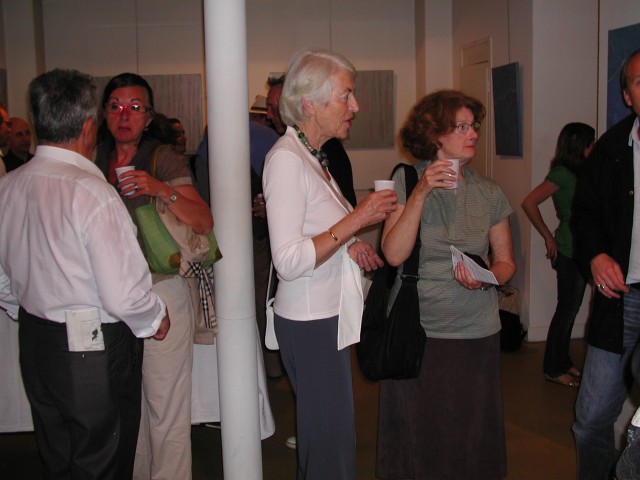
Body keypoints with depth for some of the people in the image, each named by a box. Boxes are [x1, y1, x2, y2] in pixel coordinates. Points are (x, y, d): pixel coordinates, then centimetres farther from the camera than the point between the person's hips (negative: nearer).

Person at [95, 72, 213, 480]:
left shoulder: (165, 159, -5)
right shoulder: (96, 161, 10)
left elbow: (205, 223, -14)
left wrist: (162, 190, -28)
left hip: (162, 290, -5)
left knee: (166, 407, 0)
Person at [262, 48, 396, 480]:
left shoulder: (312, 155, 13)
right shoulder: (286, 159, -17)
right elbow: (288, 261, -23)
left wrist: (349, 246, 3)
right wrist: (356, 220, -20)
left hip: (329, 318, 9)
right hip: (310, 321, -9)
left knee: (324, 436, 17)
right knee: (330, 444, -1)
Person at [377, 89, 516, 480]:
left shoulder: (489, 193, 4)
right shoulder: (405, 181, -2)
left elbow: (506, 261, 11)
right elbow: (394, 254, -12)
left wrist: (487, 278, -11)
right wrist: (420, 193, -19)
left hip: (475, 332, 2)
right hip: (415, 330, -1)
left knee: (470, 434, 6)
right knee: (418, 434, 7)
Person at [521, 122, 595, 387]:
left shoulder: (578, 173, 11)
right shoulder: (562, 174, -15)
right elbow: (529, 202, -21)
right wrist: (549, 237, -14)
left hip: (579, 251, 8)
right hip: (568, 252, -8)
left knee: (570, 310, 15)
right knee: (566, 310, 0)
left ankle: (563, 361, 28)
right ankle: (553, 368, 12)